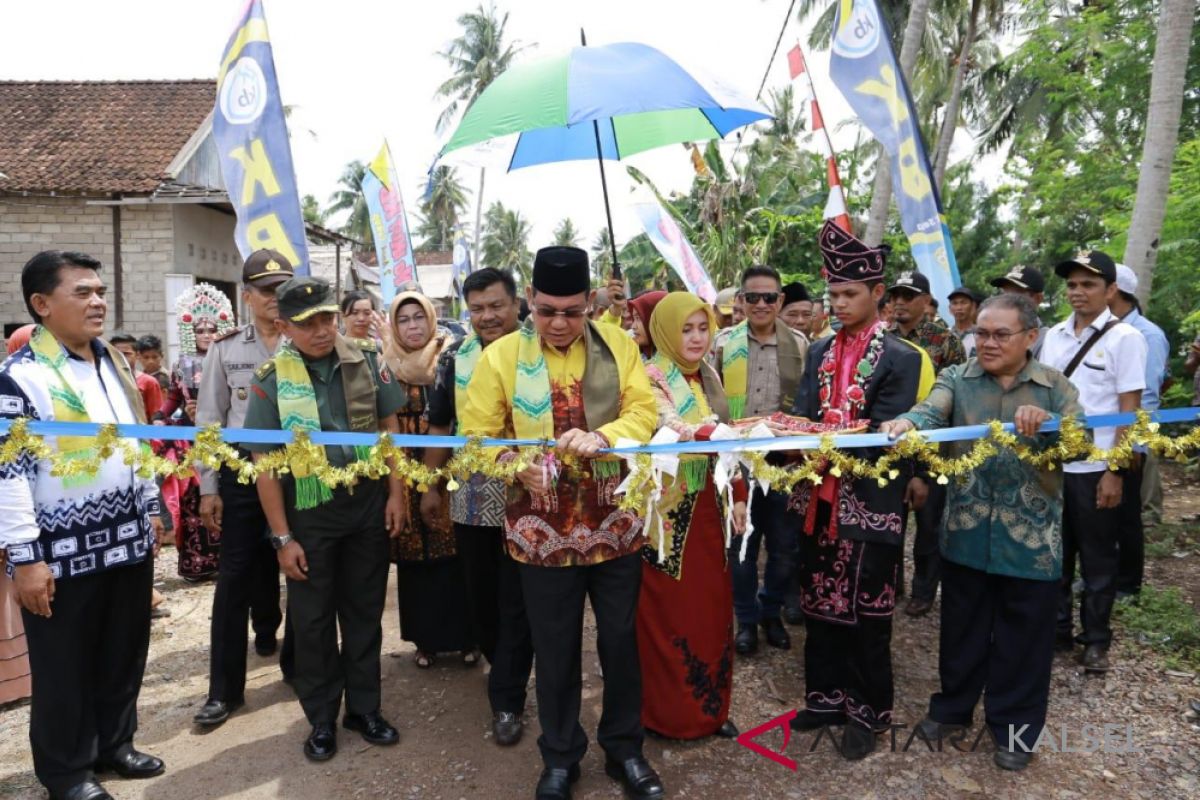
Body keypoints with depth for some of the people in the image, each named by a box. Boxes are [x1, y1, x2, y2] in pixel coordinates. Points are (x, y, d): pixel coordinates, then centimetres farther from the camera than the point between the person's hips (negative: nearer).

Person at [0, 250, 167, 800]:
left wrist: (151, 510, 16)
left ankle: (115, 743, 36)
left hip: (128, 539, 7)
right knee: (66, 667, 10)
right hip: (63, 552, -6)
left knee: (125, 652, 18)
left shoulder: (114, 364, 9)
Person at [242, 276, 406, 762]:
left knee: (364, 612, 13)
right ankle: (322, 719, 28)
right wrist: (282, 536, -8)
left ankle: (364, 708, 30)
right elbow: (264, 463, -7)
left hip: (368, 507, 2)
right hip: (309, 516, -1)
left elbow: (389, 427, 5)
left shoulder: (366, 361, -4)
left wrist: (396, 492, 0)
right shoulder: (271, 380, -10)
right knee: (313, 621, 10)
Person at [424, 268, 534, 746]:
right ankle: (504, 666, 41)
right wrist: (430, 486, 9)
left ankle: (507, 699, 14)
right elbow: (439, 426, 10)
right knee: (480, 596, 17)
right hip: (471, 500, 4)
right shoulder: (454, 359, 4)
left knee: (516, 602, 3)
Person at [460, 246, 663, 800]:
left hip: (615, 522, 2)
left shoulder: (618, 345, 0)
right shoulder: (500, 356, -5)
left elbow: (644, 412, -4)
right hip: (543, 529, -1)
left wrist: (601, 436, -23)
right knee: (555, 649, 13)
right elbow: (475, 437, -5)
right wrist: (517, 465, -24)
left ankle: (624, 749, 37)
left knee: (621, 639, 15)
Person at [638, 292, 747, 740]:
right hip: (668, 511, -6)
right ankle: (670, 712, 21)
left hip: (706, 507, 7)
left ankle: (710, 706, 28)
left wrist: (737, 496, 11)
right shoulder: (650, 377, -13)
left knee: (712, 605, 12)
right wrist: (712, 432, -46)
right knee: (669, 610, 4)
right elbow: (668, 428, -30)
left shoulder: (709, 376, 10)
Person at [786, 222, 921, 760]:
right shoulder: (820, 353, 9)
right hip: (819, 498, 6)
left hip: (869, 503, -5)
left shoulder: (901, 358, -8)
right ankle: (825, 696, 32)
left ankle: (868, 711, 24)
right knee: (819, 605, 16)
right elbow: (801, 418, 2)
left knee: (866, 612, 7)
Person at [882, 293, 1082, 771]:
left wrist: (1047, 425, -33)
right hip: (967, 533, 1)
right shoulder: (957, 380, 1)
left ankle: (1015, 725, 30)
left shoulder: (1055, 388, 0)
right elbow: (931, 413, -19)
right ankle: (952, 707, 34)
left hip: (1032, 539, -1)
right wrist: (906, 423, -42)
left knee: (1022, 636, 11)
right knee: (962, 627, 15)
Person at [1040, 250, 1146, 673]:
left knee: (1097, 558, 9)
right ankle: (1056, 628, 27)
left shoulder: (1124, 338, -6)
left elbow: (1129, 411, -9)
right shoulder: (1054, 335, 7)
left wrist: (1116, 471, -13)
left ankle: (1096, 640, 23)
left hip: (1095, 468, -4)